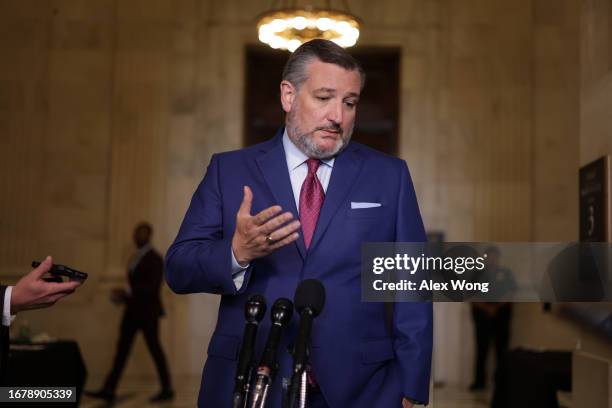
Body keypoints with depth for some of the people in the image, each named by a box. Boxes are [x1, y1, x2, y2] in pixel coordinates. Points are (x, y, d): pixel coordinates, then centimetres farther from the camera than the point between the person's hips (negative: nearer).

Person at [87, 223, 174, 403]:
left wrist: (127, 293, -24)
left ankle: (167, 390, 11)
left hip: (148, 311, -8)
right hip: (133, 310, 8)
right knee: (122, 348, 3)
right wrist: (125, 296, 4)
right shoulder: (136, 257, 14)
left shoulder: (155, 259, -10)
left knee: (154, 349, -1)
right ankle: (108, 390, 3)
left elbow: (153, 287, -20)